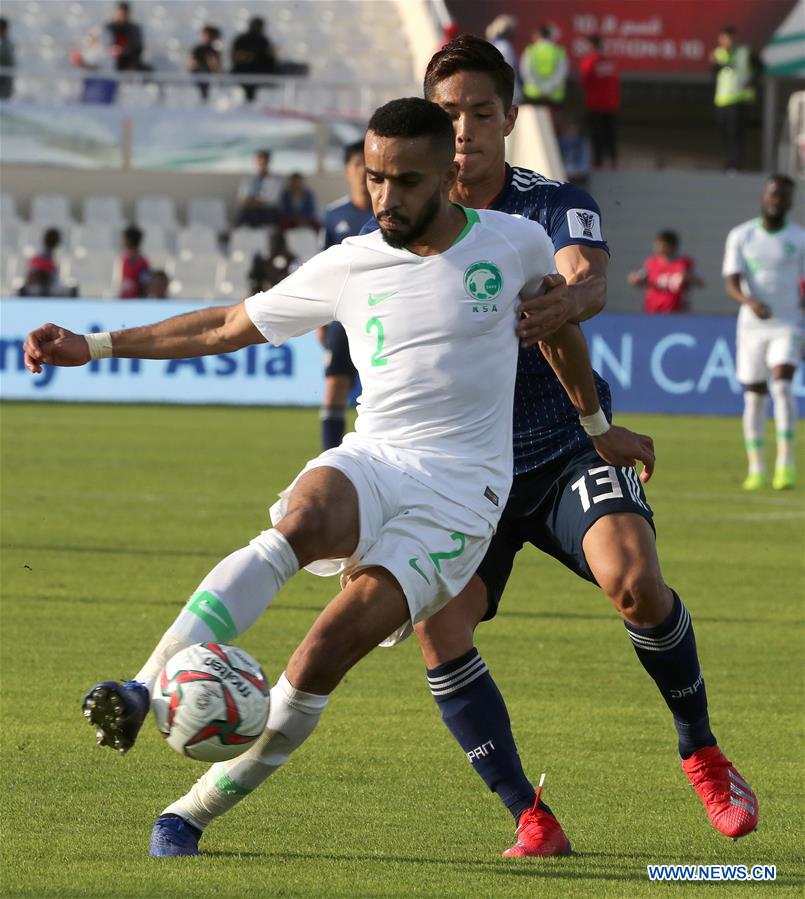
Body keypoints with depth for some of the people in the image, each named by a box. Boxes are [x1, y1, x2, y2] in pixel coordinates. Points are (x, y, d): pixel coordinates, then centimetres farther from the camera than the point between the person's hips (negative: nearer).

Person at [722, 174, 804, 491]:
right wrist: (750, 302, -30)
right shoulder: (741, 236, 2)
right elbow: (731, 283, -8)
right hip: (752, 326, 2)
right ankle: (756, 468, 13)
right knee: (754, 396, 4)